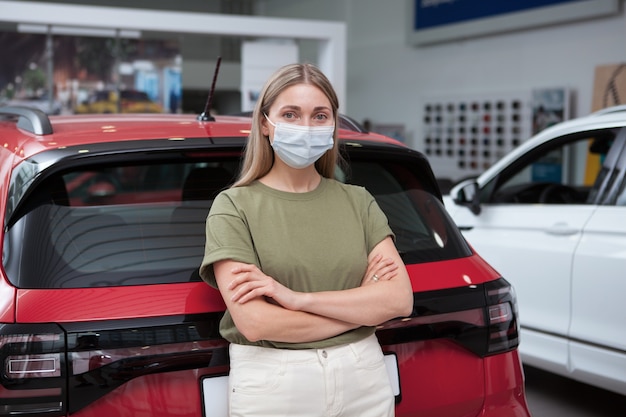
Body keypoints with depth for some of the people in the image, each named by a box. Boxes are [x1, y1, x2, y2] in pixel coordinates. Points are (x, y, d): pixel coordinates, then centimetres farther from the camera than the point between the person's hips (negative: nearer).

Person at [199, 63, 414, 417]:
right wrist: (363, 305, -9)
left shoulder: (358, 201, 4)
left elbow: (400, 300, -7)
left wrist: (298, 298, -17)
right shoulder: (234, 206, -5)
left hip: (364, 378, 3)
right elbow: (254, 322, -16)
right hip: (271, 387, -3)